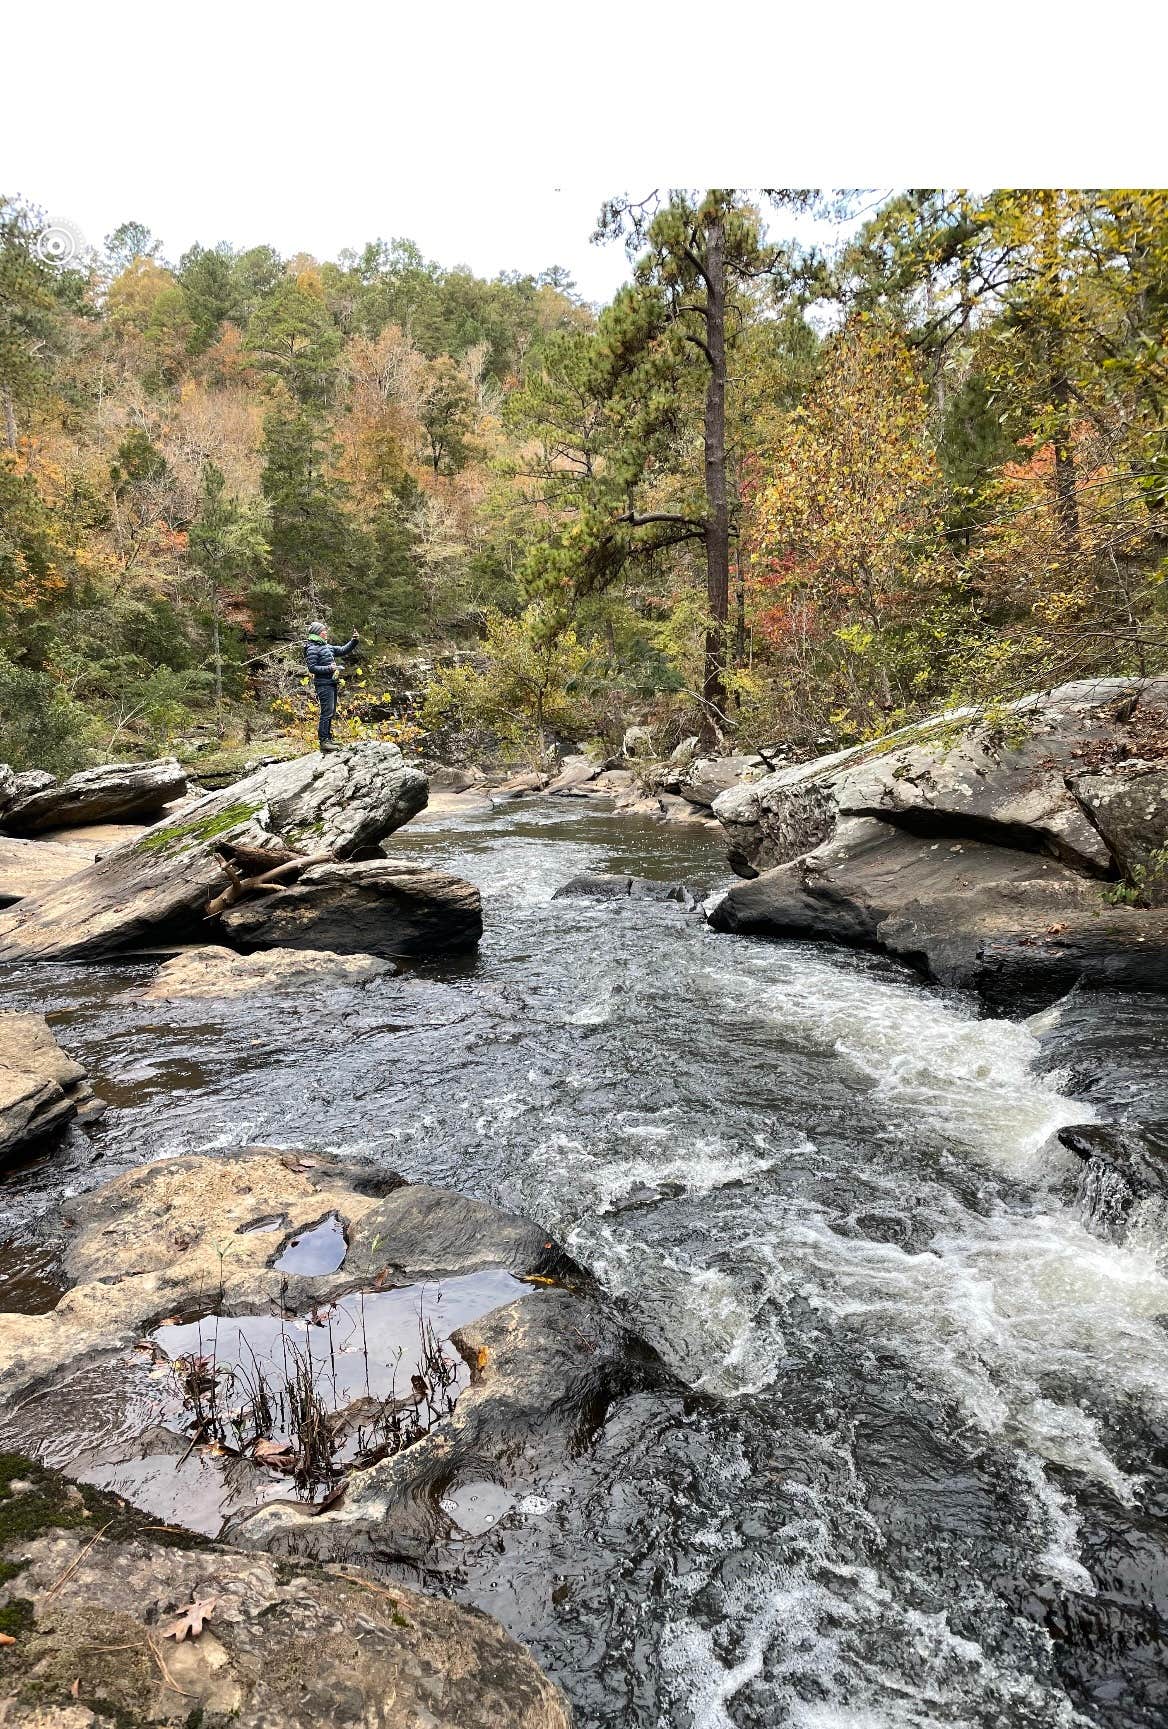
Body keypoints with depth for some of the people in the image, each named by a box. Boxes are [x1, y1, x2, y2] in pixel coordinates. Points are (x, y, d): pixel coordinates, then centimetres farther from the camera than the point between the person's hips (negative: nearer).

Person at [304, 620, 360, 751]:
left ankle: (328, 738, 21)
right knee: (327, 712, -11)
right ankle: (324, 741, -8)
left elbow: (343, 650, 20)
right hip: (323, 685, -9)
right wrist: (328, 668, -19)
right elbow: (312, 668, -15)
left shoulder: (327, 646, 17)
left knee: (331, 712, 13)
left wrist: (354, 641, 6)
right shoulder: (312, 649, -9)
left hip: (332, 683, 9)